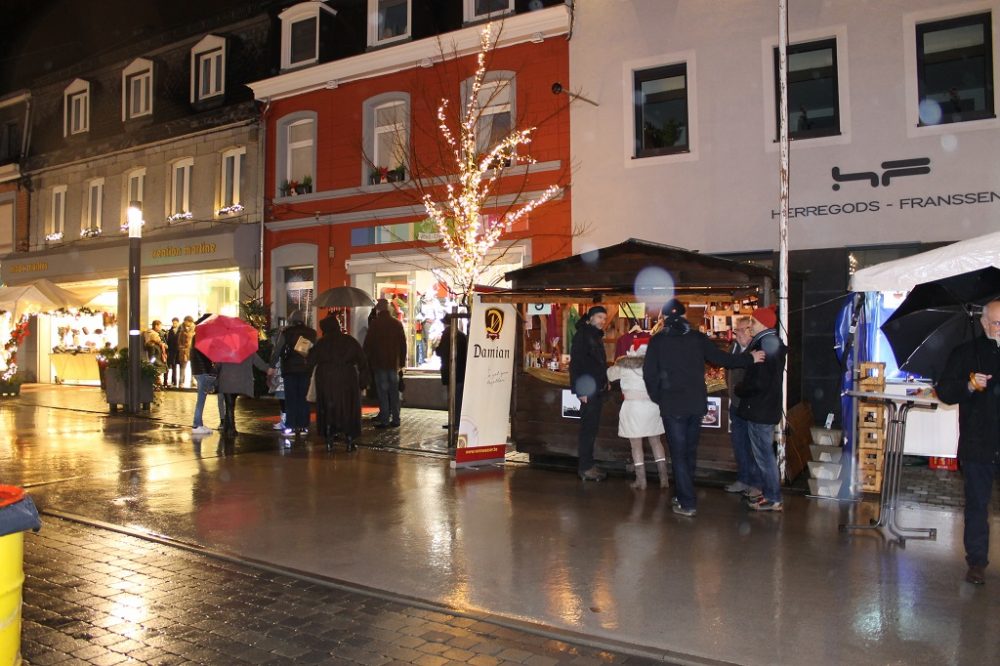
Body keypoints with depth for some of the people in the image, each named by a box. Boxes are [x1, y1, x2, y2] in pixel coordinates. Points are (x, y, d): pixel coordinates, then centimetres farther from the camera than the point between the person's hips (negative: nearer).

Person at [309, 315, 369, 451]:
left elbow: (311, 362, 0)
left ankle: (329, 440, 9)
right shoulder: (350, 341, 3)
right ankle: (349, 441, 6)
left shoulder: (321, 343, 0)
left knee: (327, 409, 10)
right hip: (347, 380, 0)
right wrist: (363, 381, 5)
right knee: (348, 409, 7)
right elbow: (362, 362, 2)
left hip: (326, 380, 0)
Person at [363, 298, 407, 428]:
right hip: (394, 363, 4)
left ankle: (384, 420, -2)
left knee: (382, 392, -1)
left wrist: (367, 361, 3)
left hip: (379, 363, -4)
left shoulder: (375, 323, -7)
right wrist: (402, 361, 14)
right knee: (394, 391, 9)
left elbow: (368, 344, -6)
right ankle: (395, 419, 11)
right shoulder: (397, 323, 5)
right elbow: (403, 344, 8)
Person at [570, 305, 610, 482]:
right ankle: (585, 467, -1)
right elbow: (576, 363, -16)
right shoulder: (582, 335, -10)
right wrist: (580, 390, -21)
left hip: (598, 389, 9)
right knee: (588, 428, -6)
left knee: (591, 428, 12)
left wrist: (605, 382, 11)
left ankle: (587, 464, 19)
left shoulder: (596, 336, 17)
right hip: (588, 391, -9)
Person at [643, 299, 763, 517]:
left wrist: (657, 398, 8)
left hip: (672, 405, -3)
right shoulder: (697, 337, 2)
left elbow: (649, 373, -5)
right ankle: (684, 494, 27)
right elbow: (721, 358, 1)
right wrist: (750, 358, 12)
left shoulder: (657, 340, -3)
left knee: (678, 454, 3)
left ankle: (687, 504, 1)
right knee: (690, 450, 17)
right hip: (696, 403, 3)